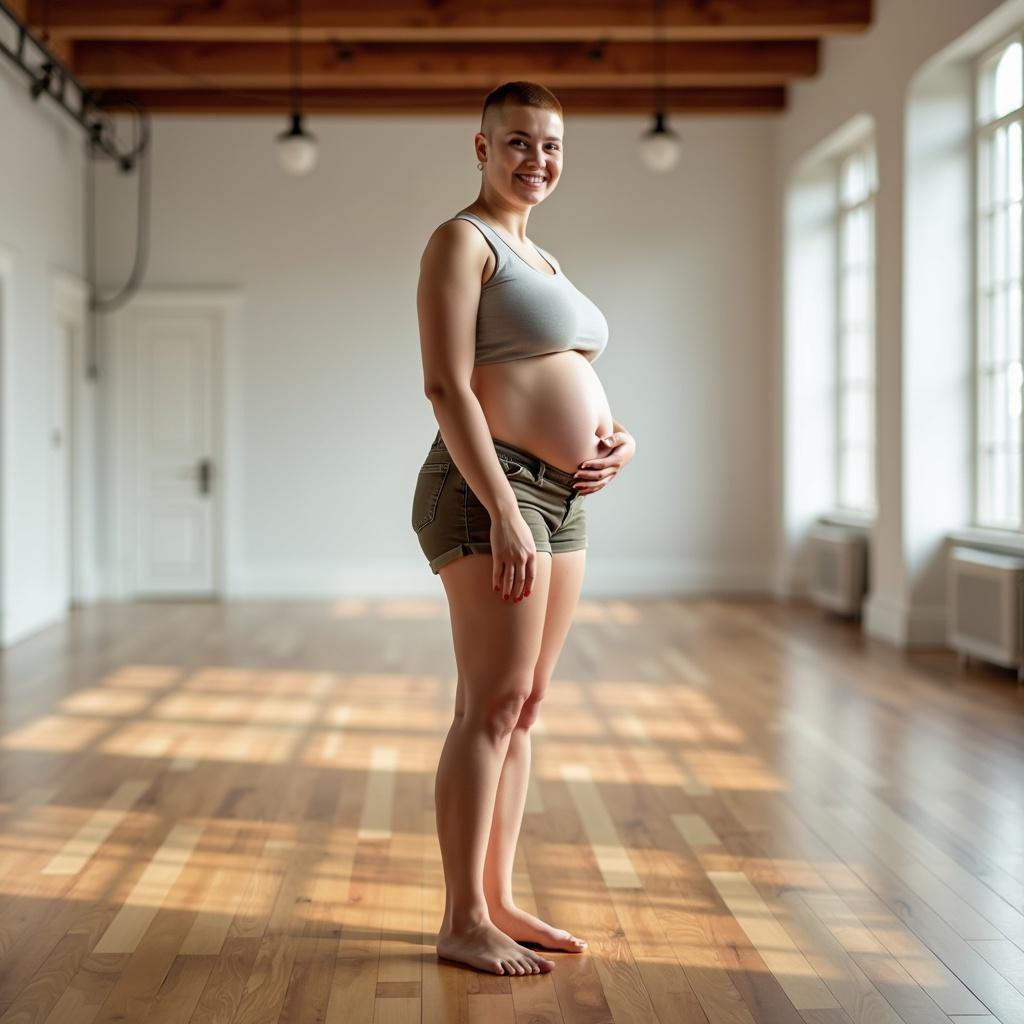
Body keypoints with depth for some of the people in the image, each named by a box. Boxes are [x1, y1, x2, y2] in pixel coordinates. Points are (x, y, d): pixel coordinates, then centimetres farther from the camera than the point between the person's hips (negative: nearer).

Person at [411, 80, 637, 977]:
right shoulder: (460, 242, -6)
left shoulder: (539, 259, 21)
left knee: (524, 707, 10)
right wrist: (504, 513, -23)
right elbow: (447, 387, -16)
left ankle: (498, 901, 19)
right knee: (491, 707, -7)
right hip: (492, 493, -9)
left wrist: (620, 439, 3)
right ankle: (462, 922, 1)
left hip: (562, 501, 9)